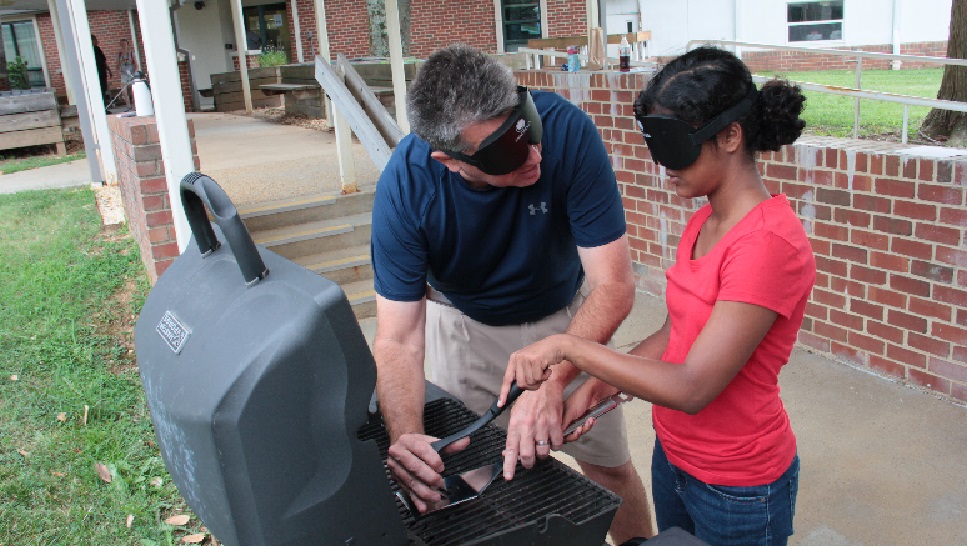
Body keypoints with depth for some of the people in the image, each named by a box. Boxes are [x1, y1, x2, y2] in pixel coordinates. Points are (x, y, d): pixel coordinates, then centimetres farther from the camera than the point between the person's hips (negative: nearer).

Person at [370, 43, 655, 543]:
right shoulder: (405, 184, -30)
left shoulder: (566, 129, -33)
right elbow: (397, 339, -28)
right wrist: (404, 437, -46)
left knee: (610, 467, 13)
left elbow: (613, 284, -31)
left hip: (567, 315, 1)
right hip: (467, 325, 0)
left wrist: (552, 379, -45)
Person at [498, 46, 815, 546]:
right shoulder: (702, 223, 0)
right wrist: (599, 384, -7)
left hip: (735, 486, -7)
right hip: (673, 456, 7)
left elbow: (692, 387, -29)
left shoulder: (769, 243, -27)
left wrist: (568, 346, -27)